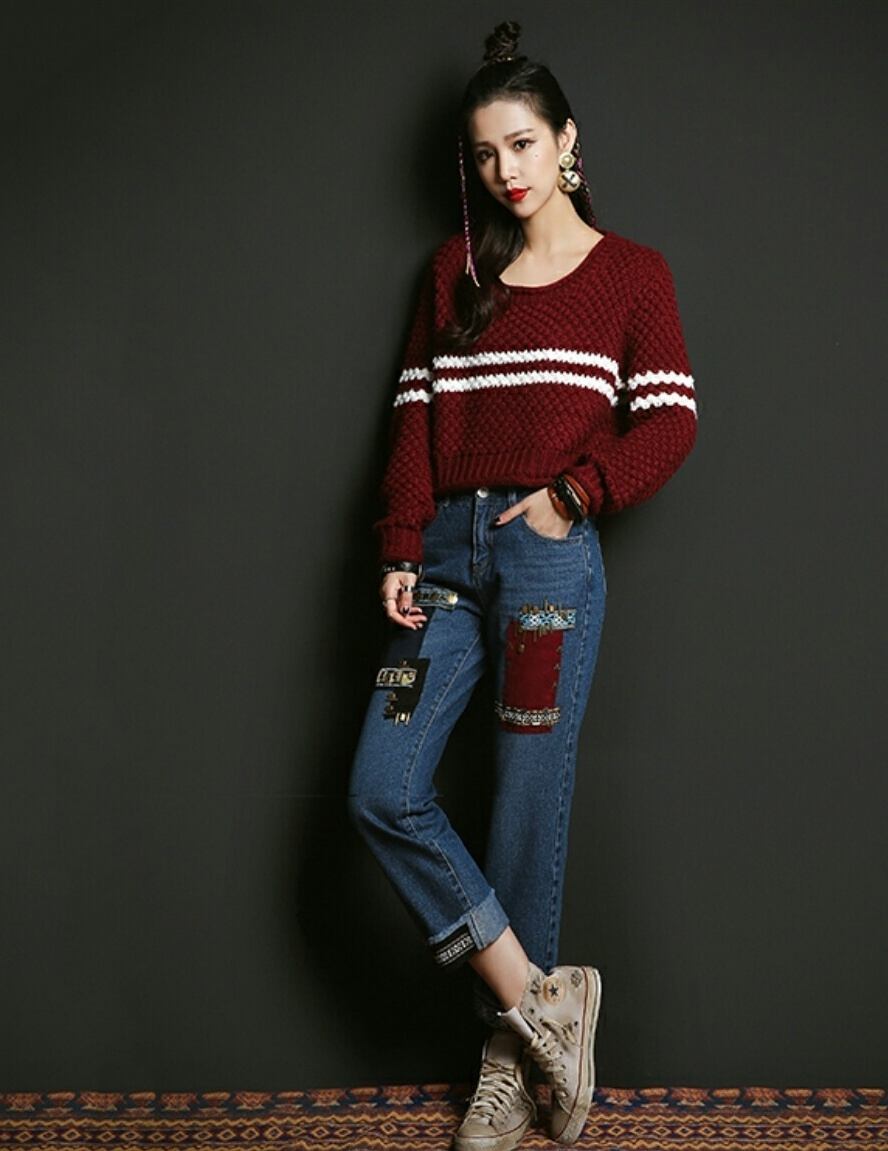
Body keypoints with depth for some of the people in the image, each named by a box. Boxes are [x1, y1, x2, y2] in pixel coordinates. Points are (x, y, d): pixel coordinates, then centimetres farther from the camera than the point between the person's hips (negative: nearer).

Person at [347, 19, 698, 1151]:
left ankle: (511, 1055, 17)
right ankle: (537, 999, 6)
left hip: (550, 554, -4)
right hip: (446, 547, 4)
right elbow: (417, 412, 9)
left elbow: (669, 423, -1)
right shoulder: (455, 267, 15)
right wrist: (400, 549, 1)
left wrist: (571, 494, -12)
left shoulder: (630, 272, 5)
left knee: (528, 810, 0)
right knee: (382, 790, -6)